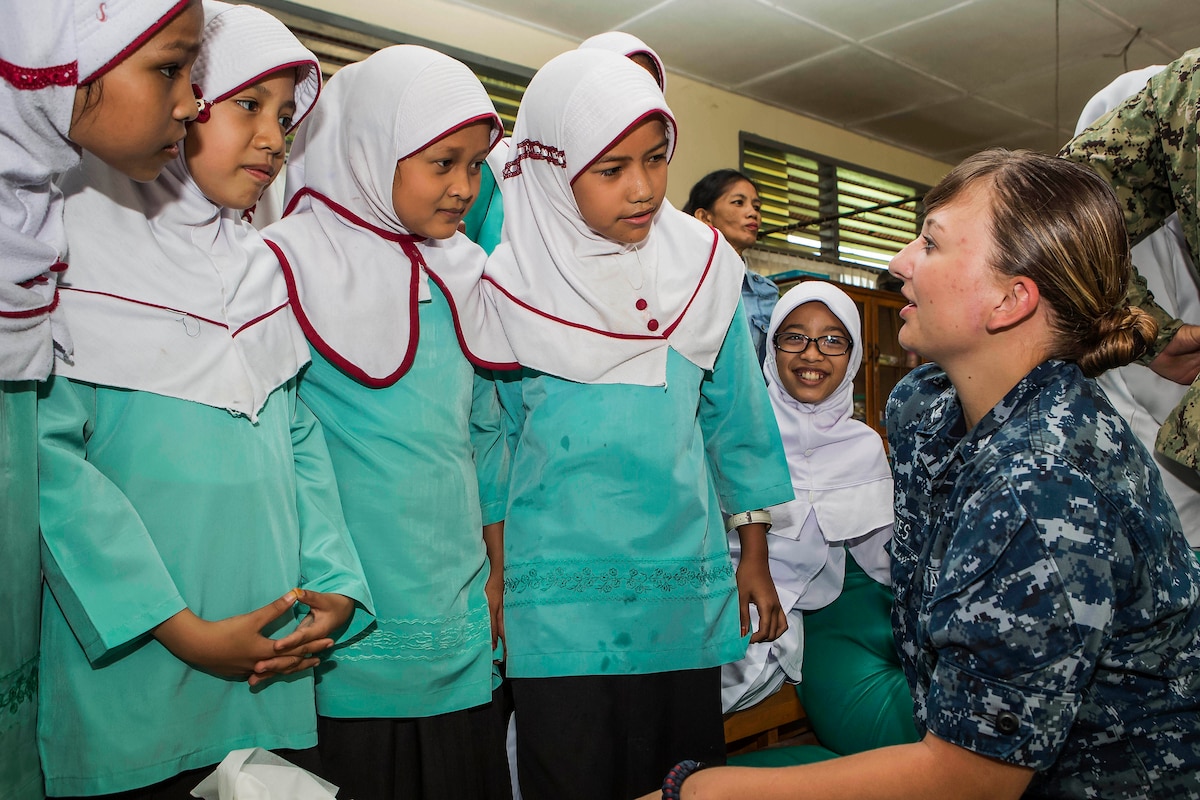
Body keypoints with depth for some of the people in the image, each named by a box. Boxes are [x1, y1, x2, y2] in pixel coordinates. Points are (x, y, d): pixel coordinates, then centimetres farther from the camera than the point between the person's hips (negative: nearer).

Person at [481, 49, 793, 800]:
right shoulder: (507, 278, -8)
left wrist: (754, 556, 12)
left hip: (690, 594, 3)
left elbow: (736, 416, 9)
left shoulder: (702, 264, 1)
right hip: (560, 601, -3)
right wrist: (487, 578, 1)